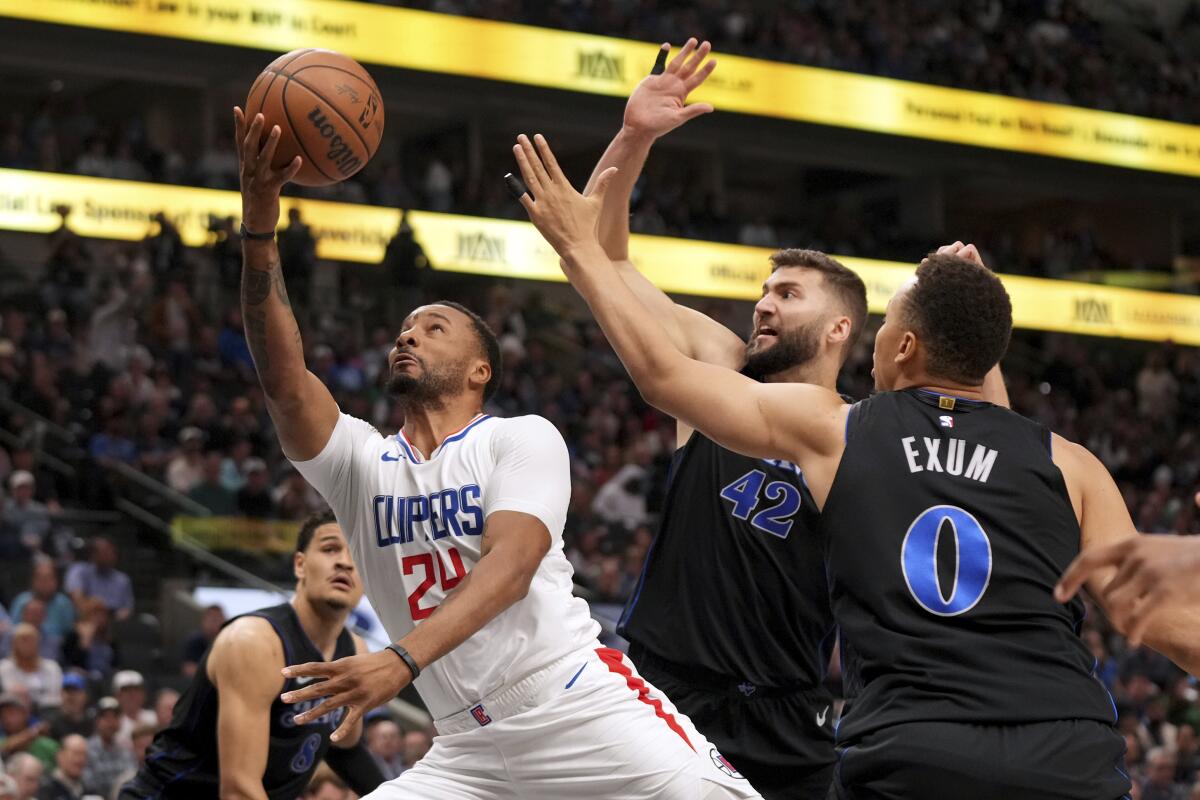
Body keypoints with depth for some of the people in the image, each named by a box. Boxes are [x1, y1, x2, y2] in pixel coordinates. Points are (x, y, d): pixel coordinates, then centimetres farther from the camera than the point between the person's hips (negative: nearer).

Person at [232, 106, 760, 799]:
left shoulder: (523, 438, 0)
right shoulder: (361, 464, 10)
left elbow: (512, 563, -17)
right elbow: (285, 384, -8)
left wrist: (403, 660, -33)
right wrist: (260, 225, -21)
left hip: (585, 708, -4)